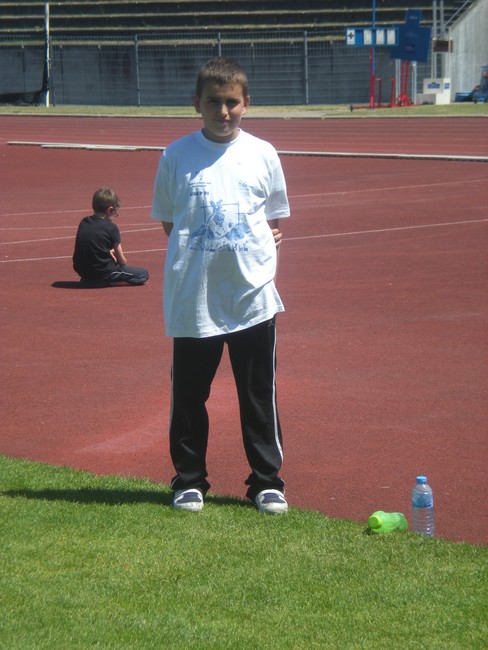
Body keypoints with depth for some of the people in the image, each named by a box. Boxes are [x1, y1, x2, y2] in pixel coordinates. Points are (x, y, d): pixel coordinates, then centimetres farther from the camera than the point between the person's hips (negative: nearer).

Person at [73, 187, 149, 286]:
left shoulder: (83, 223, 8)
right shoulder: (111, 228, -9)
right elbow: (122, 260, -3)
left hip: (81, 270, 7)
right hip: (103, 272, -7)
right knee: (143, 274, 1)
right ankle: (106, 281, -10)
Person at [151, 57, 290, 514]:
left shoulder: (262, 155, 4)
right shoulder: (177, 156, 0)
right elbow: (167, 220, 8)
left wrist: (264, 242, -1)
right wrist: (199, 251, -2)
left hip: (253, 293, 1)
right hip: (192, 298, -1)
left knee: (260, 395, 6)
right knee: (189, 395, 7)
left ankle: (267, 481, 17)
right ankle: (189, 480, 21)